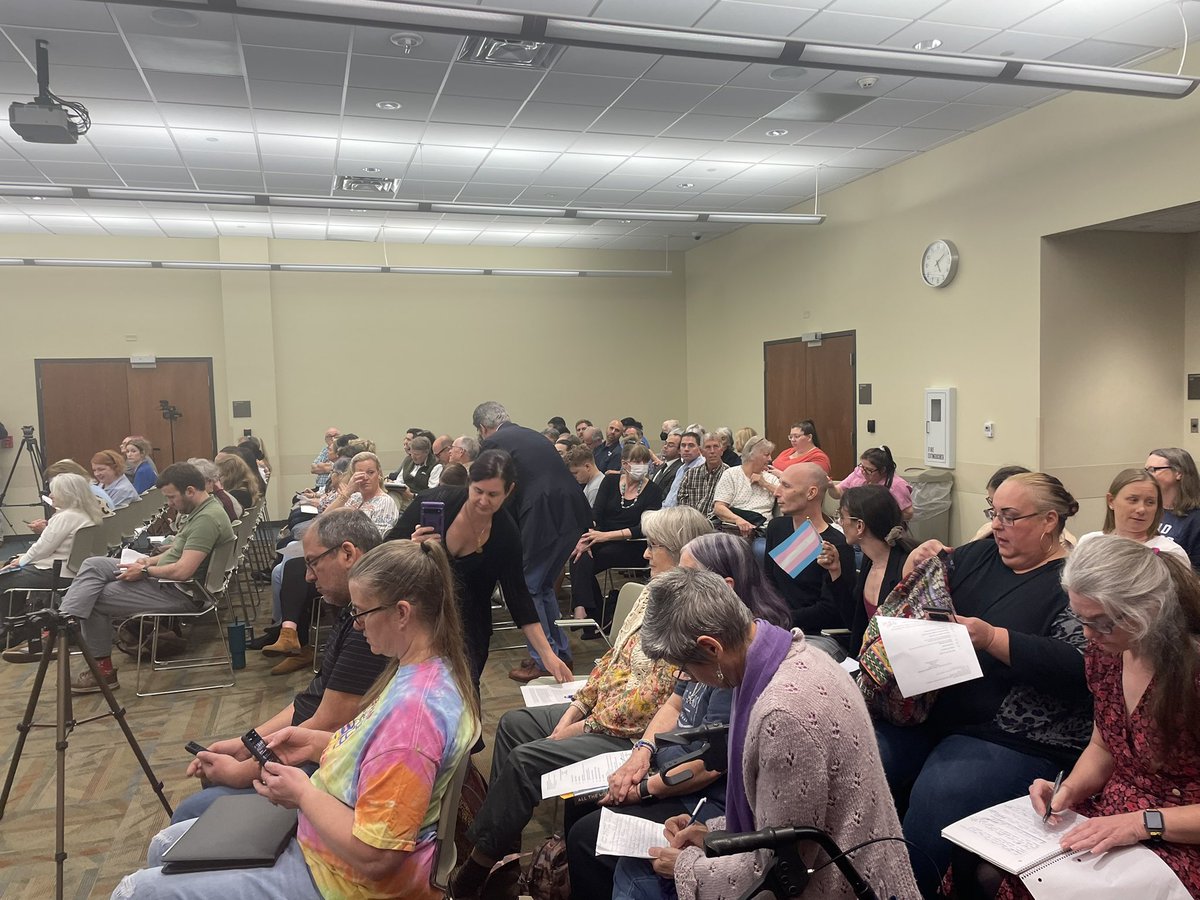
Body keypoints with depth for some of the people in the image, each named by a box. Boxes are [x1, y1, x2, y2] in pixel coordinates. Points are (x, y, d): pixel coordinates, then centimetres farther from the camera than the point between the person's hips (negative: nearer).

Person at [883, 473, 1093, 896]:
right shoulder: (980, 554, 14)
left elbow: (1081, 667, -18)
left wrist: (993, 639, -25)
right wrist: (913, 566, -4)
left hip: (1015, 737, -6)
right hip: (929, 710, 6)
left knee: (934, 802, -31)